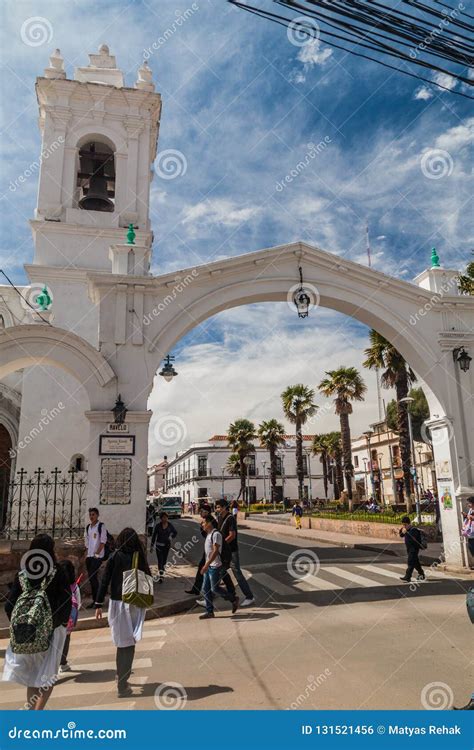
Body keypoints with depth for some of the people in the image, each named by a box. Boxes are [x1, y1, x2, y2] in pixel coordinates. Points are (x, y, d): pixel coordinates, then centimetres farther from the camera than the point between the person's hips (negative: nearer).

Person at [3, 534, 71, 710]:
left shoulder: (21, 574, 2)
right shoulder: (57, 573, -9)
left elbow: (9, 604, 2)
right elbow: (66, 602, -11)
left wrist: (16, 623, 14)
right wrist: (63, 623, 3)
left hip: (23, 628, 4)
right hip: (50, 629, -4)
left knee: (31, 670, 20)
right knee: (47, 673, 7)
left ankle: (31, 707, 26)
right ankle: (38, 709, -2)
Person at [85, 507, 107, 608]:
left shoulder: (101, 526, -7)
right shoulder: (88, 527, 12)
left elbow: (103, 541, -11)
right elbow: (86, 541, 18)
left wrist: (97, 553, -15)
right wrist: (87, 554, 12)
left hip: (98, 556, -7)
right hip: (89, 556, 7)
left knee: (92, 576, -12)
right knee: (91, 577, 9)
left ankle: (97, 600, -3)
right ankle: (95, 599, 18)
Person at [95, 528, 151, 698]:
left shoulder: (115, 557, -4)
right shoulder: (140, 557, -4)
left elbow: (105, 581, -5)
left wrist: (99, 604, -1)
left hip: (117, 603, 1)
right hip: (136, 605, 0)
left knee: (122, 641, 17)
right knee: (128, 643, 8)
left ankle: (121, 676, 33)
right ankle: (122, 685, 9)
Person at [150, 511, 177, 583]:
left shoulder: (170, 525, -3)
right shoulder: (158, 525, -8)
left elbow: (175, 532, 11)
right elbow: (154, 535, -1)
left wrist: (171, 537, -9)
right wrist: (151, 546, 0)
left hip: (167, 545, 2)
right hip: (159, 545, -2)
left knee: (164, 560, 12)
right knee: (160, 560, -9)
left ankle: (162, 573, 31)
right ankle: (161, 576, -10)